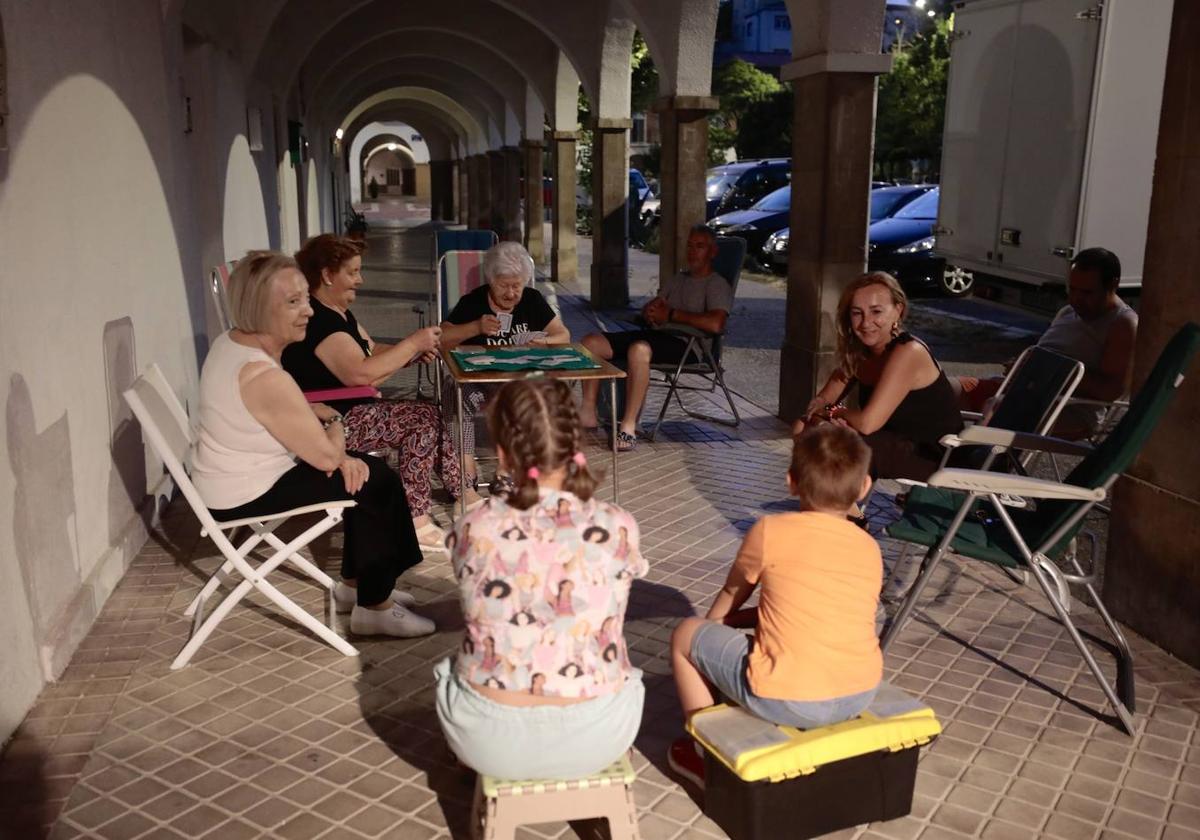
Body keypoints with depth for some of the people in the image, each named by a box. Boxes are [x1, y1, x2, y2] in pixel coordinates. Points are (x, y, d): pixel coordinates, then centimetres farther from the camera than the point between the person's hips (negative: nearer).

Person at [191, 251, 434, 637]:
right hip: (246, 496, -10)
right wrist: (335, 422, -2)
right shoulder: (265, 377, -31)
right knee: (376, 483, -4)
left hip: (236, 475, 10)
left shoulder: (231, 341, 0)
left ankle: (355, 584, 28)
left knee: (365, 470, 14)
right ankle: (375, 608, 9)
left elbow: (294, 416, 11)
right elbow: (326, 455, -22)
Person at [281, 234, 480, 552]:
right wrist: (413, 342, -20)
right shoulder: (317, 320, -20)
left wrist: (414, 352, -2)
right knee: (424, 417, -16)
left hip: (350, 410, 10)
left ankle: (467, 498, 6)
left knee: (428, 417, 2)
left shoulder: (339, 313, 14)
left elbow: (373, 352, 18)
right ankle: (416, 522, -11)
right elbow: (361, 373, -29)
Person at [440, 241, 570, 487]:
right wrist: (476, 327, -22)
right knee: (462, 397, -35)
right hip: (479, 381, -2)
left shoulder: (532, 300, 9)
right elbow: (440, 339, -9)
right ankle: (467, 474, -27)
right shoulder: (472, 303, -1)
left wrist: (545, 342, -13)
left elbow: (564, 336, 11)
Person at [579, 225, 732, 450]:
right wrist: (653, 312, -1)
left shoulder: (717, 285, 3)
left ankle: (629, 426, -35)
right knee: (591, 342, -9)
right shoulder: (676, 280, 27)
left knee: (639, 349, -40)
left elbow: (715, 324, -16)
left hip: (687, 344, -8)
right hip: (657, 335, 8)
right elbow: (648, 309, 26)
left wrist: (671, 315, -9)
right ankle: (588, 411, -6)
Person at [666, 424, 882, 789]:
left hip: (788, 701, -6)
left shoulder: (770, 531, -4)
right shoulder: (870, 548, 9)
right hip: (862, 694, 6)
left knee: (686, 634, 15)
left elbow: (731, 594, 13)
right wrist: (753, 616, 31)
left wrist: (715, 621, 35)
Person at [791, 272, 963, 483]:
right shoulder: (859, 352, 2)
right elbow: (825, 398, 4)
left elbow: (867, 423, -30)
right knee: (805, 428, -2)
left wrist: (835, 412, -9)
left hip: (936, 456, -8)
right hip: (897, 445, 8)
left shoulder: (908, 352, -24)